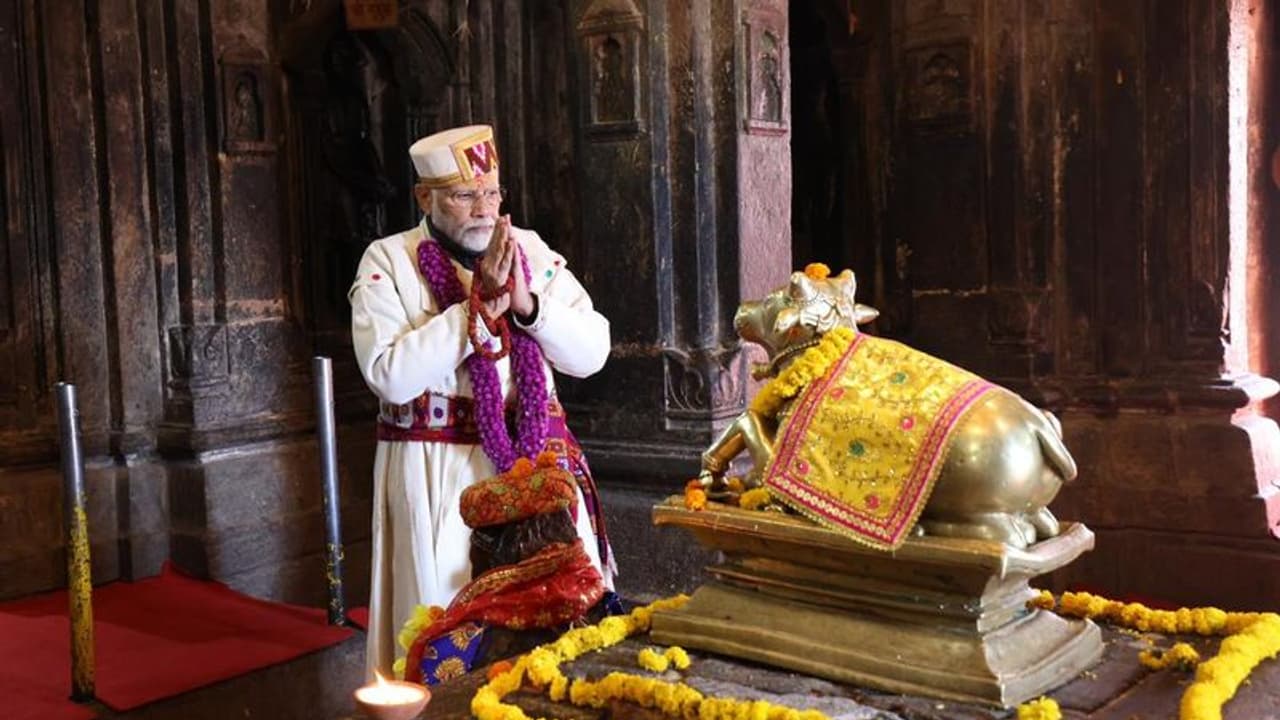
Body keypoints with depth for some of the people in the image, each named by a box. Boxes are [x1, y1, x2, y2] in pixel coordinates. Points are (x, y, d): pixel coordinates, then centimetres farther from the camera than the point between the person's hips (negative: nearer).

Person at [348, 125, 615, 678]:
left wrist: (527, 303, -15)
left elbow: (592, 352, 1)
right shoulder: (388, 262, -3)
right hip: (437, 473, -3)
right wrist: (478, 306, -18)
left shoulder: (531, 251, 7)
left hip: (536, 458, 3)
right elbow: (391, 375, -17)